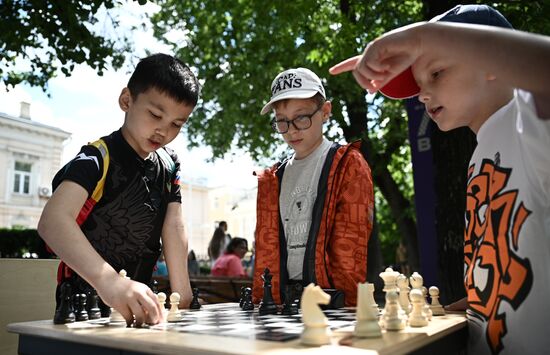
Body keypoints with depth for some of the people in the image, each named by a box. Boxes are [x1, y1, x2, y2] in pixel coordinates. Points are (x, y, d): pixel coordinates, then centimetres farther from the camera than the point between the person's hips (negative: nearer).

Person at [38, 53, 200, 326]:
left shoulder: (169, 165, 3)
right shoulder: (98, 159, -16)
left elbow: (174, 228, 0)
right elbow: (52, 221, -31)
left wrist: (183, 297, -10)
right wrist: (109, 281, -46)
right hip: (86, 307, -4)